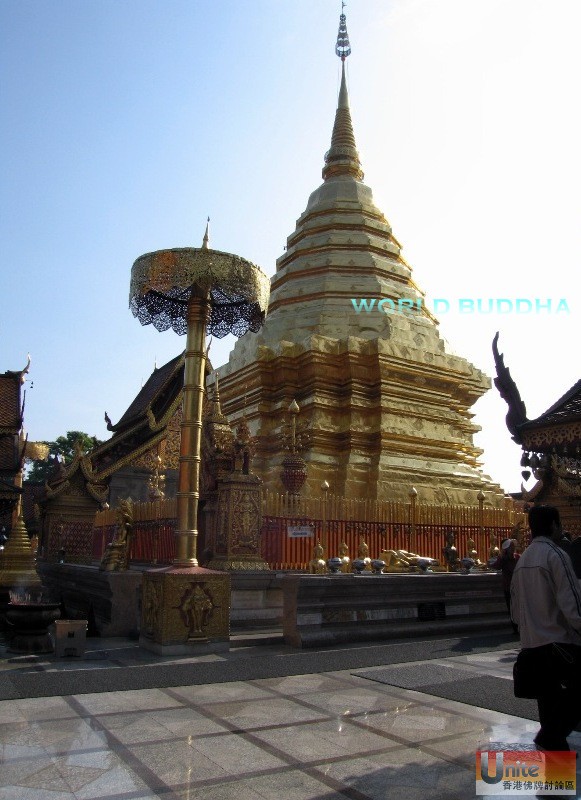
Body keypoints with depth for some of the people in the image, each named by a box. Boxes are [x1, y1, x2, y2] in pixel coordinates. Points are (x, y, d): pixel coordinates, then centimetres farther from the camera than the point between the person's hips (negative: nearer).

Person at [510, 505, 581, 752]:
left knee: (549, 693, 14)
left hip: (531, 642, 8)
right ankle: (551, 737, -5)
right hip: (559, 639, -7)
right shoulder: (556, 555, -12)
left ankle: (552, 744, 20)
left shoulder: (522, 560, 11)